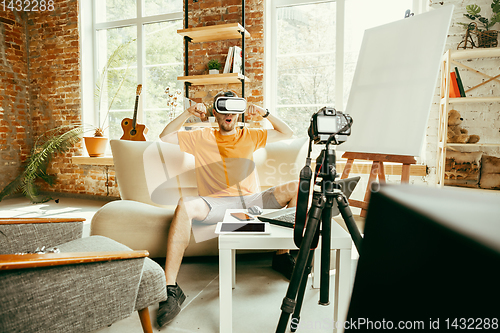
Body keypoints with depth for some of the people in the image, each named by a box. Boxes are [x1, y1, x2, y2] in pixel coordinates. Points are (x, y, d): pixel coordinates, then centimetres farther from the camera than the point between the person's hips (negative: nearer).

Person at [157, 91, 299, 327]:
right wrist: (188, 113, 2)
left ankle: (282, 254, -7)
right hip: (215, 204, -2)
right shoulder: (202, 138, 17)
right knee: (186, 205, -35)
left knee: (296, 188, -18)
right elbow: (165, 136, 12)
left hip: (251, 201, 2)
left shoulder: (250, 136, 21)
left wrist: (265, 113, 5)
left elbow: (287, 133, 19)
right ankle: (171, 289, -31)